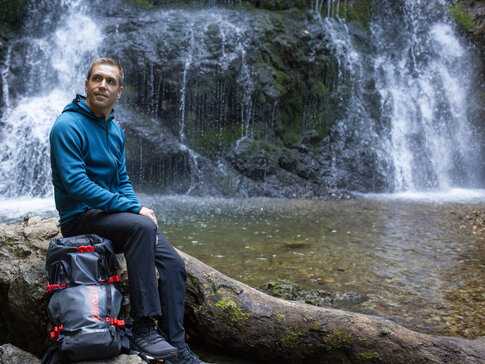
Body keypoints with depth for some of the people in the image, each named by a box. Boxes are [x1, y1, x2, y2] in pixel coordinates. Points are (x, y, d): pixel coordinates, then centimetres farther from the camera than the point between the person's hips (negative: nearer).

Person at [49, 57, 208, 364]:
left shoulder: (115, 131, 11)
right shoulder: (68, 126, -13)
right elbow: (75, 183, -23)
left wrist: (140, 210, -5)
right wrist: (134, 209, -23)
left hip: (111, 213, 8)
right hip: (79, 217, -7)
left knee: (173, 264, -9)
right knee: (141, 227, -35)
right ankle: (144, 330, -28)